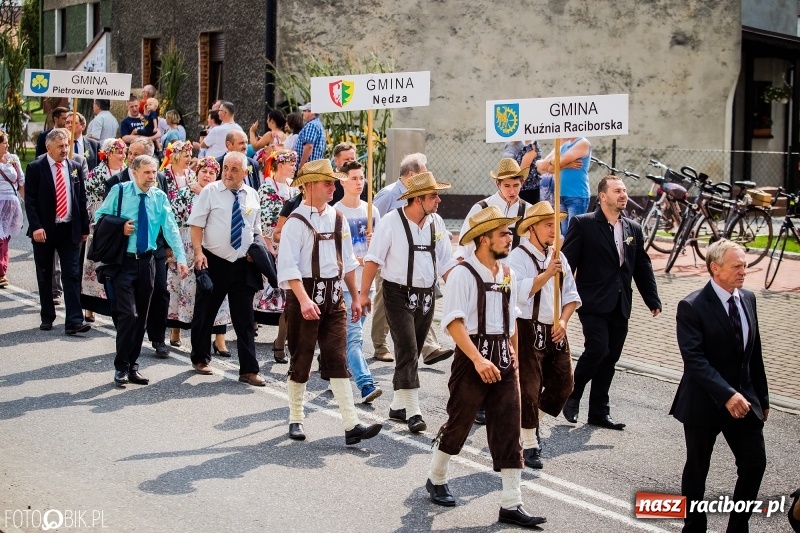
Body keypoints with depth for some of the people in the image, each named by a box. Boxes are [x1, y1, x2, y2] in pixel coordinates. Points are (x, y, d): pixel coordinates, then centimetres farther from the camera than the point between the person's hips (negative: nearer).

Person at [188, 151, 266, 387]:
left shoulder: (252, 196, 7)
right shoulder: (210, 191, -3)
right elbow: (196, 225, -6)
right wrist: (198, 252, -17)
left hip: (243, 265, 2)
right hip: (213, 262, -2)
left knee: (245, 319, 2)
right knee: (205, 314, 10)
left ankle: (248, 370, 5)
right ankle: (200, 358, 30)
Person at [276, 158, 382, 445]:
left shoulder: (338, 219, 9)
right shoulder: (297, 221, -10)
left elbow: (348, 261, 16)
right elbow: (288, 266, -17)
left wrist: (356, 298, 14)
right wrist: (304, 300, -26)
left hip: (334, 297, 5)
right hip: (304, 295, -5)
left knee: (337, 361, 1)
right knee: (301, 360, 6)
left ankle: (351, 425, -3)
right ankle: (295, 420, 22)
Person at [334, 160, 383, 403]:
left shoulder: (371, 210, 11)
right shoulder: (335, 212, -5)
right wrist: (355, 259, -17)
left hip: (366, 281, 6)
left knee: (353, 333, 13)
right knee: (354, 335, -12)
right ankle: (366, 385, -18)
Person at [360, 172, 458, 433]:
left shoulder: (436, 222, 4)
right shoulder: (391, 222, -11)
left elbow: (446, 262, 9)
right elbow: (373, 259, -9)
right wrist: (363, 293, -11)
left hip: (426, 295, 6)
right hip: (398, 294, -6)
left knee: (412, 353, 13)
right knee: (408, 352, -10)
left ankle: (398, 406, 25)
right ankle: (413, 412, -6)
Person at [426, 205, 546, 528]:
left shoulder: (508, 275, 9)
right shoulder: (463, 274, -12)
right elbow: (454, 322, -18)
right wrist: (478, 359, -26)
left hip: (503, 359, 6)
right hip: (472, 359, -6)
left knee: (508, 432, 3)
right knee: (458, 424, 8)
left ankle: (511, 505, 7)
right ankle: (436, 480, 33)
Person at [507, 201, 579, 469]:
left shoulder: (558, 257, 13)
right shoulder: (518, 257, -10)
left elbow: (571, 294, 14)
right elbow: (519, 292, -25)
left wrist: (563, 320, -1)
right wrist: (548, 273, -25)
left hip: (555, 331, 7)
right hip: (528, 330, -7)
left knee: (563, 384, 10)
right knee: (529, 389, -4)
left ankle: (532, 422, 33)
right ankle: (529, 446, 8)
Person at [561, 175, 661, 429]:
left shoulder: (633, 229, 12)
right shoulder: (583, 224, -4)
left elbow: (643, 267, 16)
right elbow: (567, 262, -8)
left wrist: (653, 300, 11)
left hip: (620, 306, 6)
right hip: (593, 302, -5)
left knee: (610, 358, 8)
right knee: (598, 348, -18)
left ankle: (599, 412, 19)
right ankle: (572, 394, 6)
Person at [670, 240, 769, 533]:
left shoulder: (748, 299, 5)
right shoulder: (692, 307, -16)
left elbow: (755, 353, 11)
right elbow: (694, 359, -23)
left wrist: (761, 397, 13)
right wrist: (727, 395, -31)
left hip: (744, 399, 6)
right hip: (705, 403, -5)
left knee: (755, 463, 7)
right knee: (697, 469, 10)